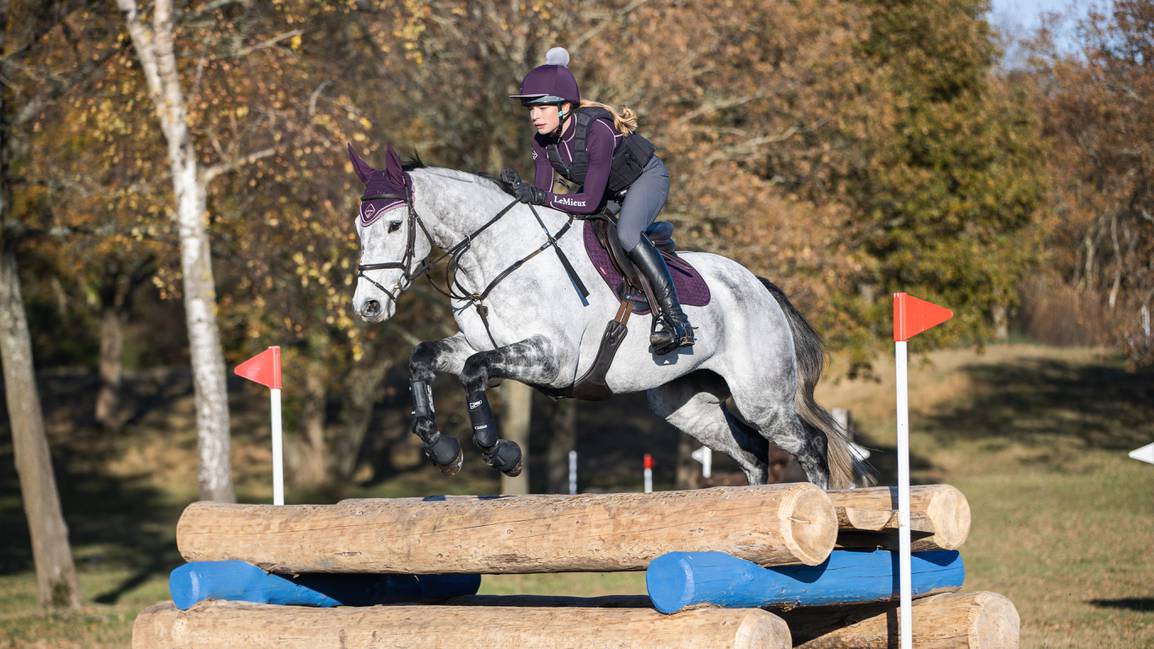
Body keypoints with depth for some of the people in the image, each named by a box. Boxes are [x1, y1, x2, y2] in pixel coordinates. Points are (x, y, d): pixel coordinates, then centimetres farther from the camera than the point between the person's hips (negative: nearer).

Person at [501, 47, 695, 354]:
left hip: (646, 178, -8)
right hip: (610, 191, 8)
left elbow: (590, 201, -36)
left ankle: (676, 319, -33)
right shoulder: (543, 140, -15)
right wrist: (522, 191, -33)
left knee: (626, 234, -33)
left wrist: (539, 197, -42)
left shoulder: (598, 130, -37)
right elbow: (542, 194, -12)